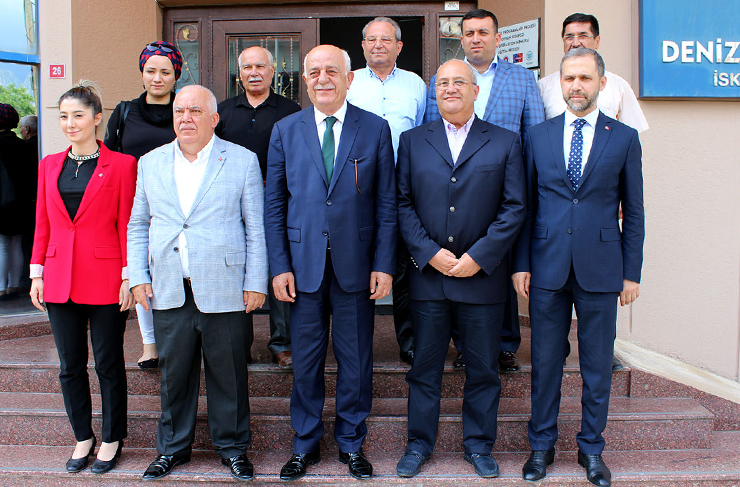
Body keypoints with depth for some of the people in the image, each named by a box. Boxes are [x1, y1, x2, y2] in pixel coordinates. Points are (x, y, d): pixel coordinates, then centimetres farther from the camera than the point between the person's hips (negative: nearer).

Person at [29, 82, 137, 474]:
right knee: (70, 366, 11)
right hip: (59, 280, 5)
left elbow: (126, 225, -5)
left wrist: (129, 276, -9)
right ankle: (83, 438, 27)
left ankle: (112, 440, 21)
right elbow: (43, 224, 13)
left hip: (105, 281, -4)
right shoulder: (49, 165, 11)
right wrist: (37, 272, 7)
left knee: (108, 365, 6)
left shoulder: (121, 164, -3)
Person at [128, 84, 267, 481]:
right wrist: (138, 277, 5)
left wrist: (256, 283, -4)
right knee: (174, 373, 12)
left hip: (223, 291, -2)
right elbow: (138, 225, 15)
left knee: (228, 373, 6)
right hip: (168, 292, 3)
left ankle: (232, 446, 24)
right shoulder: (150, 163, 11)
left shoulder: (243, 161, 2)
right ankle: (173, 446, 30)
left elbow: (256, 227, 0)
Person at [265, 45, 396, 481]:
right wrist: (279, 266, -2)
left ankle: (352, 443, 28)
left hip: (356, 265, -1)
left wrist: (384, 264, -5)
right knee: (306, 361, 11)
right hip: (304, 264, 1)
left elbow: (387, 203, 1)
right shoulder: (285, 130, 5)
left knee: (356, 362, 9)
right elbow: (275, 204, 5)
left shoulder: (376, 129, 2)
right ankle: (306, 444, 29)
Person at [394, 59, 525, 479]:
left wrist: (478, 257, -10)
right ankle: (420, 444, 25)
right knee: (425, 366, 9)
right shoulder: (413, 141, 8)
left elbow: (514, 207, -2)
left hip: (483, 274, 0)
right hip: (428, 273, 1)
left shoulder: (506, 142, 5)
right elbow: (403, 204, 3)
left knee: (483, 367, 9)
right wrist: (430, 253, -9)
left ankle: (479, 445, 26)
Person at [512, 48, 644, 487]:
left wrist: (632, 272, 1)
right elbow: (526, 205, 6)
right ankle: (542, 445, 26)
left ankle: (592, 448, 27)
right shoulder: (539, 135, 6)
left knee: (598, 365, 9)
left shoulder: (624, 138, 3)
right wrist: (521, 263, 1)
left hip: (600, 269, 0)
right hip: (547, 268, 1)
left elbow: (633, 212, 4)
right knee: (545, 362, 10)